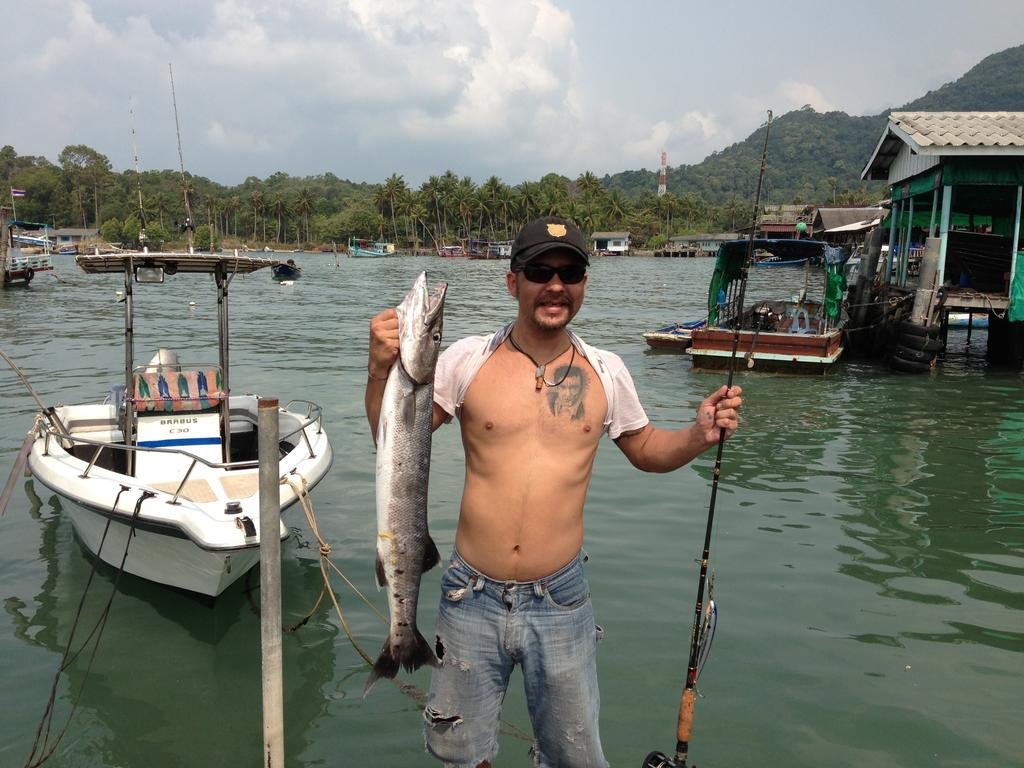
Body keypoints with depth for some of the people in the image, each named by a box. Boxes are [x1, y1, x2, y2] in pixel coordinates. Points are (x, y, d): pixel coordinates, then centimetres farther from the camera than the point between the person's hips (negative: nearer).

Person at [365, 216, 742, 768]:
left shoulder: (606, 371, 0)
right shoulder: (467, 360, -5)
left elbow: (645, 450, 14)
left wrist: (698, 435, -5)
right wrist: (381, 370, -16)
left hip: (560, 601, 1)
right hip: (472, 598, 0)